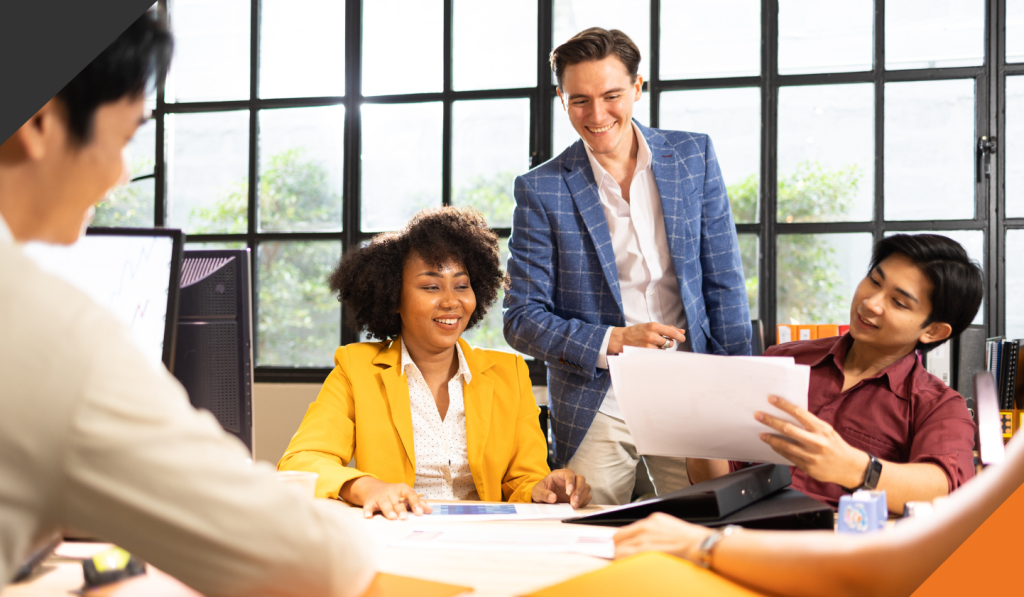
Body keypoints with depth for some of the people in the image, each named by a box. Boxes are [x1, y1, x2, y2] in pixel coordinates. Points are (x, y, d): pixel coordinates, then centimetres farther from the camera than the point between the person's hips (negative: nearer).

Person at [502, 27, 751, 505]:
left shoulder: (694, 158, 4)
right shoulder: (541, 190, -3)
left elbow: (724, 284, 6)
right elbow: (522, 320, -2)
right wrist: (613, 341, -16)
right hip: (596, 407, -1)